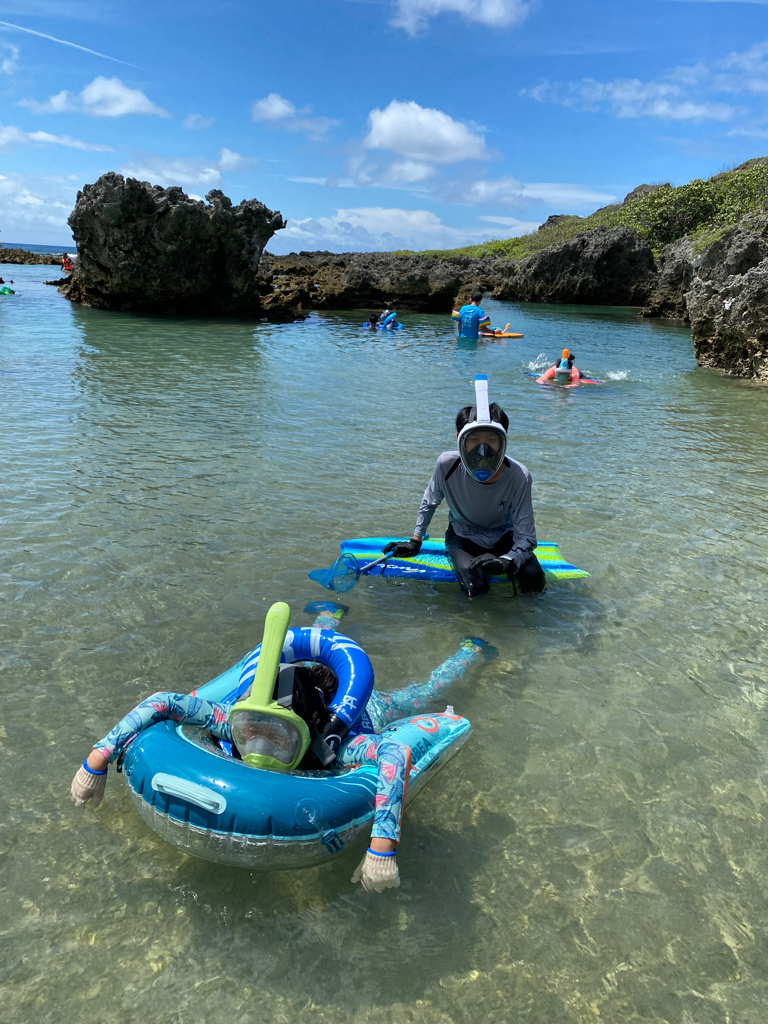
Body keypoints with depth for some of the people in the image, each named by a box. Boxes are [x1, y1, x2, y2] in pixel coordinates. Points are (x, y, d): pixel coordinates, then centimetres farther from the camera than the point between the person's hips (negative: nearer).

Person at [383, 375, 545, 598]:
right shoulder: (447, 464, -26)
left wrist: (505, 563, -44)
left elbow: (526, 536, -25)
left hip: (503, 536, 1)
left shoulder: (518, 477, -28)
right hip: (463, 536, 0)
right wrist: (415, 542, 1)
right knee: (476, 588, -27)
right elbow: (430, 502, -3)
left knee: (534, 581, -22)